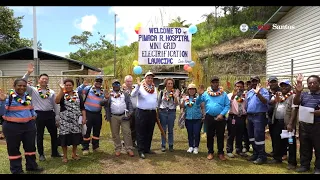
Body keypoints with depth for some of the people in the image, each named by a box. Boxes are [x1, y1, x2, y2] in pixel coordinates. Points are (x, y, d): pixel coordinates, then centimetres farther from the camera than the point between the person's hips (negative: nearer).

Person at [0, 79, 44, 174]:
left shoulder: (28, 96, 6)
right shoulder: (9, 97, -13)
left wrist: (34, 115, 5)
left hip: (29, 125, 6)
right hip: (12, 127, -5)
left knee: (31, 146, 15)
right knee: (14, 148, 8)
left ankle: (31, 166, 33)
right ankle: (16, 170, 25)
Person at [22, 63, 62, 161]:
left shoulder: (52, 92, 6)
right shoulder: (33, 90, -1)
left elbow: (55, 104, 7)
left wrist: (57, 116, 6)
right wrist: (28, 73, -23)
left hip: (50, 114, 3)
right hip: (39, 114, -3)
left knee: (54, 133, 11)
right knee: (40, 135, 9)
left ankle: (54, 152, 28)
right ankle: (41, 154, 24)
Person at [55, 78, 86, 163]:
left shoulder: (78, 95, 6)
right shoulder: (62, 95, 1)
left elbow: (82, 108, 6)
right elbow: (56, 101, -22)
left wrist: (84, 117, -2)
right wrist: (61, 90, -26)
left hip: (76, 120, 2)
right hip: (65, 121, -2)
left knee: (76, 137, 9)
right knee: (65, 137, 2)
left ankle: (74, 154, 28)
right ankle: (65, 156, 19)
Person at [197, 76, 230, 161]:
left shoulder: (223, 93, 3)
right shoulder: (206, 93, 5)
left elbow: (227, 105, -2)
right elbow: (197, 103, 0)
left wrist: (222, 114, -15)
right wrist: (200, 95, -17)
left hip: (220, 118, 0)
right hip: (209, 117, 1)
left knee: (220, 136, 7)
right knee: (210, 136, 8)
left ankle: (221, 153, 19)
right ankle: (210, 152, 21)